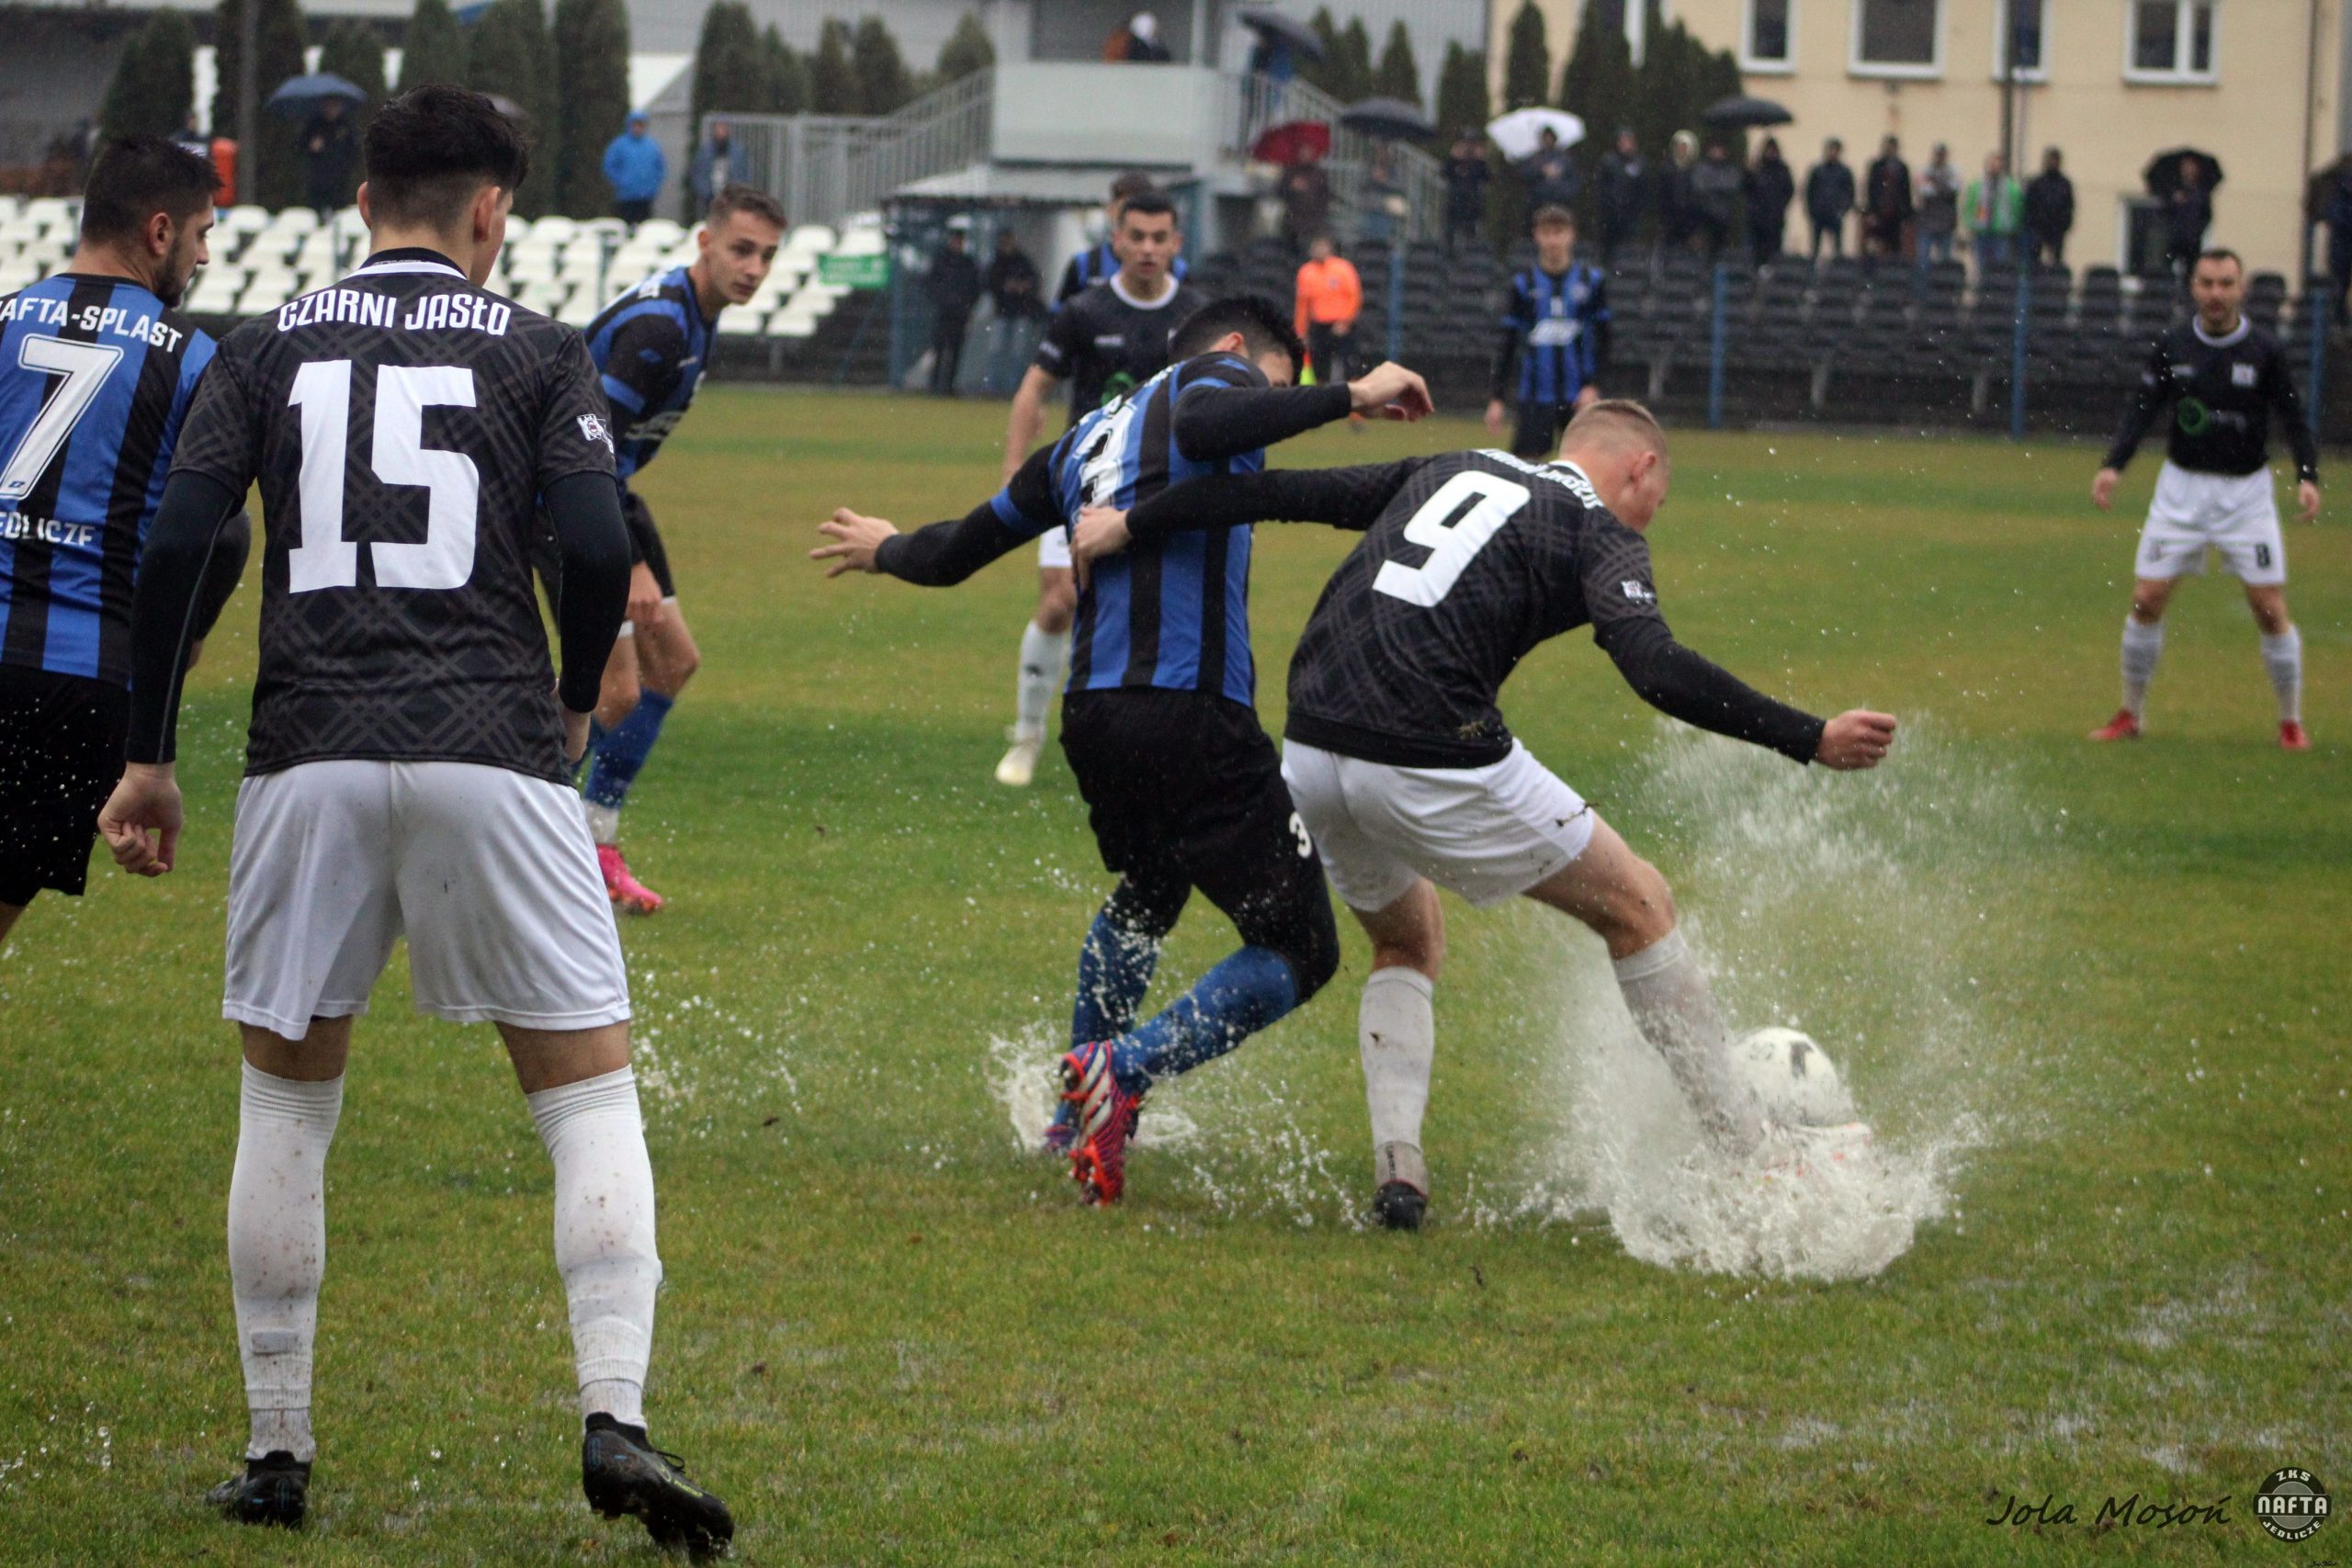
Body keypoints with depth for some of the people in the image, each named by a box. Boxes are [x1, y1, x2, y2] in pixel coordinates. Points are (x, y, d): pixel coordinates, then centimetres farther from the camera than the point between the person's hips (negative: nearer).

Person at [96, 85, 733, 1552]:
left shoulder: (266, 348, 11)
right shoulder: (540, 352, 7)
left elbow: (175, 548, 2)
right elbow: (600, 549, -4)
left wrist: (150, 756, 9)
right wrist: (575, 708, 14)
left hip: (311, 757, 2)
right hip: (491, 751, -2)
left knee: (286, 1103, 16)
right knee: (591, 1093, 5)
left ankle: (276, 1452, 17)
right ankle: (615, 1418, -11)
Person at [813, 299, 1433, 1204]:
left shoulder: (1089, 437, 25)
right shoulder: (1216, 377, 6)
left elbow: (957, 552, 34)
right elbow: (1206, 429, -22)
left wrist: (888, 549, 55)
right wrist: (1350, 396, -18)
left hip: (1093, 717, 8)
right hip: (1192, 714, -8)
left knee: (1143, 900, 35)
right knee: (1297, 949, -2)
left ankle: (1076, 1117, 38)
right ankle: (1124, 1068, -20)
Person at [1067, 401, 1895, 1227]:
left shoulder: (1449, 472, 22)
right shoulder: (1602, 533, 4)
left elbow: (1278, 489, 18)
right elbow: (1657, 671, -13)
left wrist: (1130, 527, 23)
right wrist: (1811, 741, -13)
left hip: (1309, 755, 6)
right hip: (1432, 767, -6)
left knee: (1408, 942, 30)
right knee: (1636, 906, 11)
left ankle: (1396, 1162, 11)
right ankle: (1751, 1148, 13)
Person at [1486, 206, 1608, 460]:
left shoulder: (1592, 281, 3)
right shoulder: (1523, 284, 3)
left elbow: (1602, 339, 5)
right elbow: (1507, 345, 6)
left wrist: (1593, 385, -5)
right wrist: (1496, 398, 1)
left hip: (1579, 397, 0)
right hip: (1533, 399, 0)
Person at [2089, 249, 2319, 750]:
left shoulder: (2264, 351, -6)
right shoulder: (2171, 346, -2)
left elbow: (2292, 417, -4)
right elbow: (2142, 407, 3)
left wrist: (2307, 476, -18)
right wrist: (2113, 465, -10)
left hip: (2246, 492, -2)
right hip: (2182, 488, 2)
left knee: (2270, 610, -6)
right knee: (2146, 600, -3)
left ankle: (2291, 722, 9)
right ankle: (2130, 715, 13)